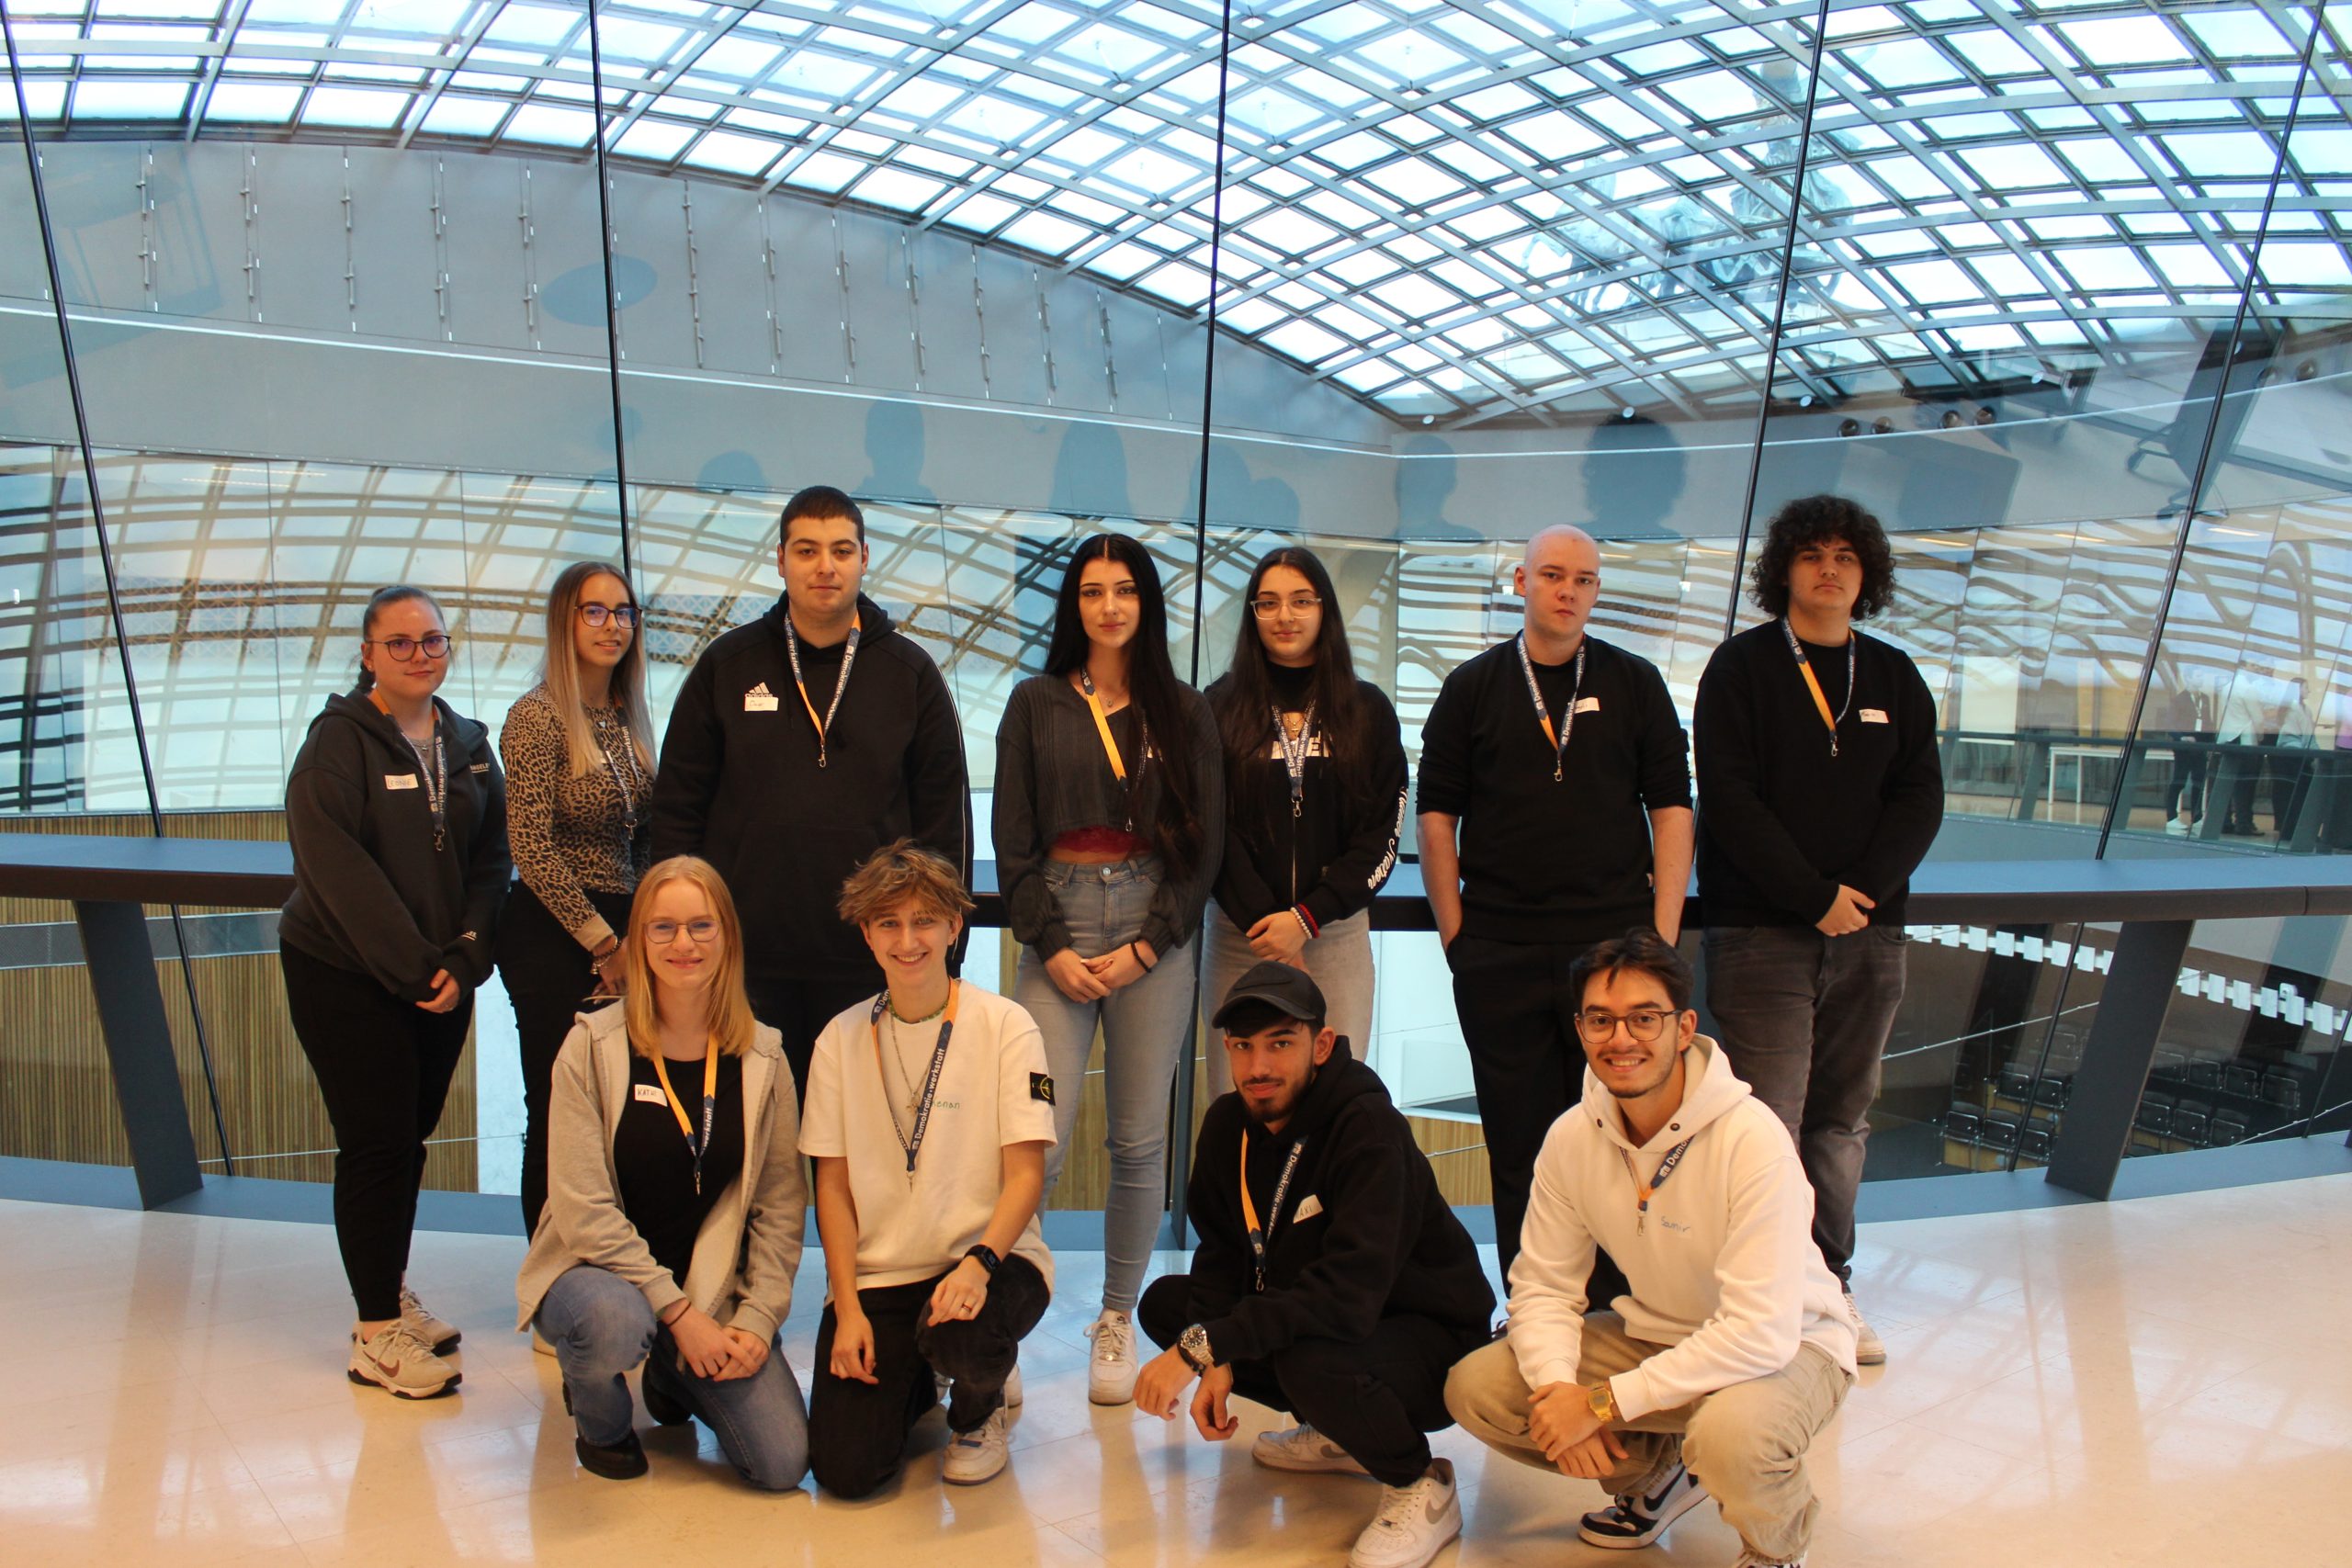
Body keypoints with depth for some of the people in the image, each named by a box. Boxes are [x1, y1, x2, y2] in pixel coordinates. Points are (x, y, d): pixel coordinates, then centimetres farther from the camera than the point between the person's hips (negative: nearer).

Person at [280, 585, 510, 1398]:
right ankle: (376, 1333, 5)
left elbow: (491, 859, 5)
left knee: (411, 1136, 12)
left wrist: (464, 958, -9)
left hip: (442, 979, 5)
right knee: (376, 1142, -4)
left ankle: (390, 1293, 28)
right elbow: (337, 865, -17)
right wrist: (414, 967, -20)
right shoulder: (338, 740, -9)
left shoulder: (467, 744, 8)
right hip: (344, 974, -5)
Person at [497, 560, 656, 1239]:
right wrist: (602, 943, -11)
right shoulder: (536, 718, -9)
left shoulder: (630, 717, 12)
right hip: (553, 936, -6)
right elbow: (533, 850, -14)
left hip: (619, 934, 6)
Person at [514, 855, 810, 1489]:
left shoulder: (761, 1057, 0)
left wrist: (756, 1319, -10)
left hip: (716, 1289, 3)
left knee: (782, 1463, -13)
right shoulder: (593, 1045, -9)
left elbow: (781, 1204, 2)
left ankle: (674, 1379, 21)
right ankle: (600, 1421, 0)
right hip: (599, 1270, -3)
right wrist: (677, 1312, -17)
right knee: (615, 1322, -39)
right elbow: (582, 1208, -13)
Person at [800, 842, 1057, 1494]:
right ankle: (917, 1382, 22)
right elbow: (833, 1185, 5)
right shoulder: (841, 1040, 4)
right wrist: (847, 1308, -7)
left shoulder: (1005, 1027, -4)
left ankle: (980, 1404, 3)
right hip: (877, 1272, 2)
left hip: (992, 1255, -2)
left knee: (956, 1335, -36)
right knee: (847, 1470, -14)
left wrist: (979, 1263, -26)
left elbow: (1026, 1175, -8)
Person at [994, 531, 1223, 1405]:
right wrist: (1052, 947, -6)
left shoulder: (1184, 713, 10)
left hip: (1154, 933, 1)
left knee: (1140, 1140, 3)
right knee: (1039, 1142, -11)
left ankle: (1117, 1321, 17)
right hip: (1055, 927, -1)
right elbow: (1013, 840, 4)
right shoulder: (1035, 705, 9)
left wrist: (1144, 947, -5)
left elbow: (1204, 843, 5)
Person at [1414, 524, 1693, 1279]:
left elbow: (1671, 810, 6)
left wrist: (1663, 935, -2)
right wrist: (1454, 933, 0)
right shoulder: (1473, 687, 7)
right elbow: (1437, 815, 6)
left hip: (1616, 940, 0)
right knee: (1518, 1142, 6)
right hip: (1500, 953, 0)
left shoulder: (1635, 683, 8)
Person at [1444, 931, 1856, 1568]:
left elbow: (1762, 1331, -31)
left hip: (1786, 1346, -5)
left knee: (1731, 1433, -39)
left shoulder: (1752, 1139, -28)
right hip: (1657, 1332, 5)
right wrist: (1557, 1387, -26)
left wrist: (1603, 1403, -30)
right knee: (1474, 1389, -9)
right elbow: (1543, 1283, -4)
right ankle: (1659, 1471, 15)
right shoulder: (1572, 1138, -10)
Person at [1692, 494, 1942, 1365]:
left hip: (1869, 933, 4)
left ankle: (1829, 1284, 19)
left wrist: (1863, 887, -10)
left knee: (1843, 1120, 10)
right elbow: (1730, 799, -8)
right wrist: (1815, 896, -13)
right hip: (1761, 929, -4)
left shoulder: (1894, 677, 13)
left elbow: (1920, 799, 6)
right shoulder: (1742, 667, 0)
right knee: (1767, 1123, -8)